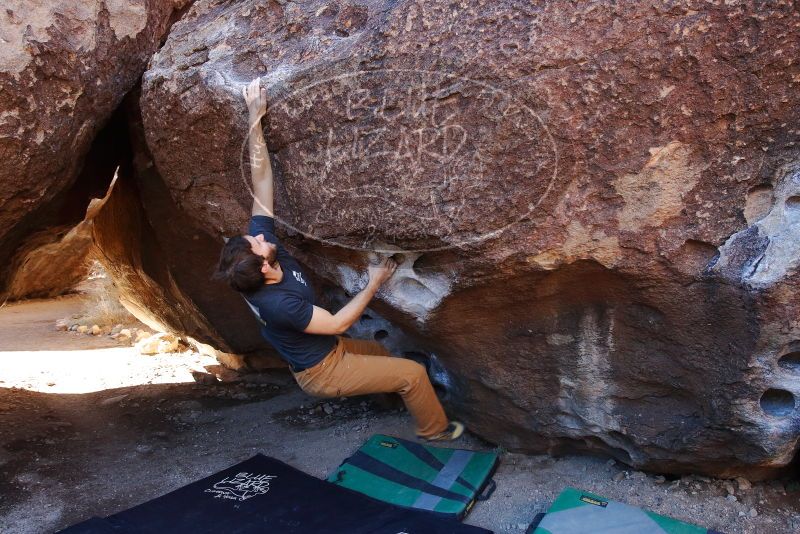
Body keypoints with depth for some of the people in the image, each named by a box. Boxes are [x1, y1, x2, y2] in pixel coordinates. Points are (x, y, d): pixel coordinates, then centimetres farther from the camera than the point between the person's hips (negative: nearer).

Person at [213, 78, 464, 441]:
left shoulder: (259, 248, -17)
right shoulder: (280, 303, -38)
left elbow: (261, 180, -18)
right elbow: (338, 323, -25)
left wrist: (255, 119, -22)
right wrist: (374, 283, -16)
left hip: (324, 349, 9)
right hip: (321, 371, -9)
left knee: (382, 354, 30)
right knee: (412, 373, -4)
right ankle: (435, 429, 21)